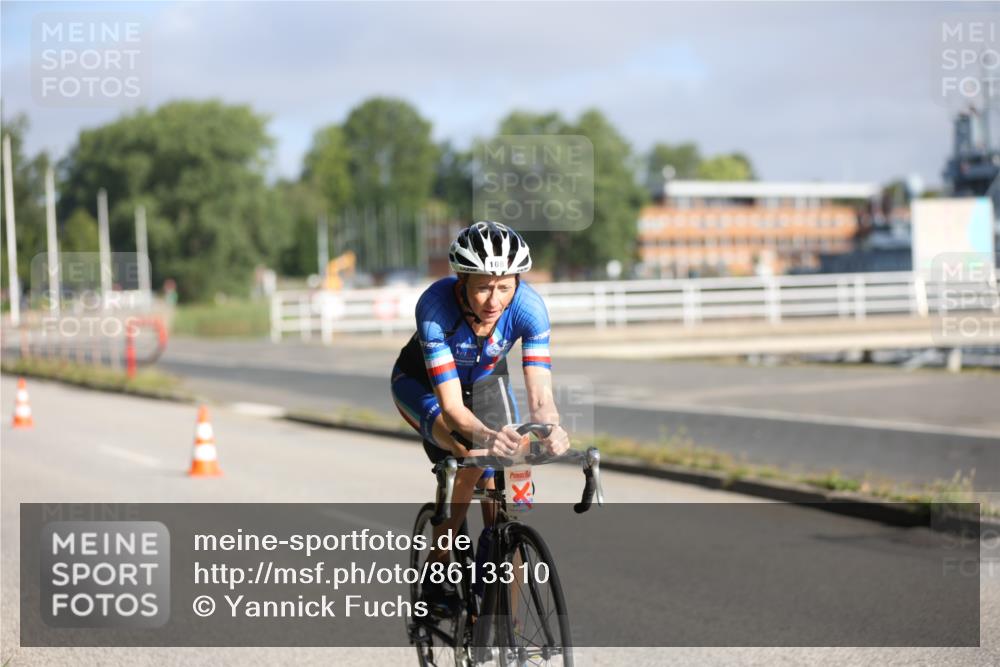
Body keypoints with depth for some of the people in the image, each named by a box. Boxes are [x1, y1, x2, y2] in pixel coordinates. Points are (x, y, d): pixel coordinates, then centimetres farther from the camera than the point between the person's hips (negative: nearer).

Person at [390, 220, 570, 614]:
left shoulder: (529, 306, -32)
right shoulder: (436, 305, -39)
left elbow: (540, 393, -38)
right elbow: (451, 405, -43)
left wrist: (552, 430, -60)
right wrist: (487, 437, -63)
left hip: (485, 381, 3)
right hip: (422, 381, -3)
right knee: (471, 458, -31)